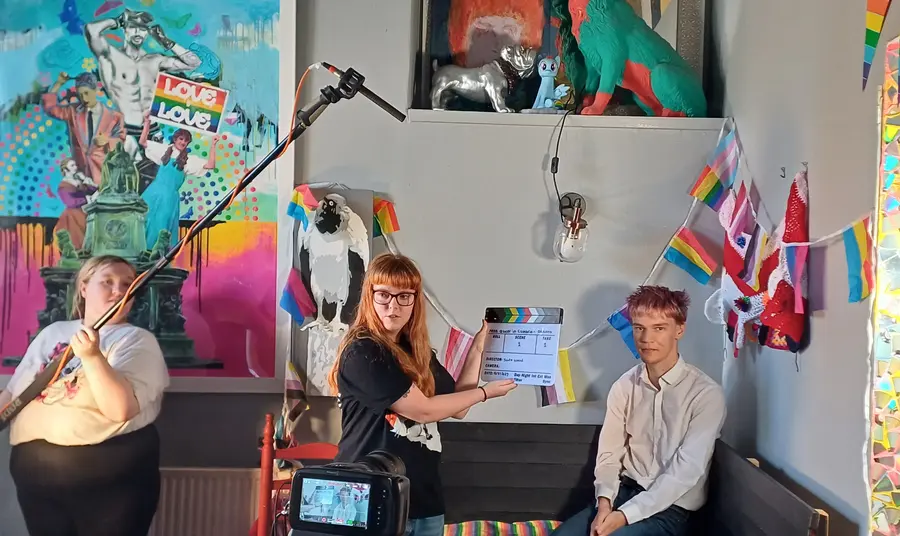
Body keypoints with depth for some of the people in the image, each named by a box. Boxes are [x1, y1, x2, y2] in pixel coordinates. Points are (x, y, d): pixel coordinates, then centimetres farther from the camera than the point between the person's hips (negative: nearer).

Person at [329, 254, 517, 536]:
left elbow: (457, 407, 12)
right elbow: (422, 410, -17)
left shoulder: (417, 351, 12)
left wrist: (478, 347, 9)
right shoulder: (361, 352, -15)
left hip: (425, 497, 8)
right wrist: (485, 392, -4)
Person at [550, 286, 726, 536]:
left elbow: (686, 470, -19)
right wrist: (604, 502, -16)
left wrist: (625, 515, -23)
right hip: (626, 492, 5)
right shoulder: (624, 387, 2)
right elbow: (609, 454, 4)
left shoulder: (707, 394, -14)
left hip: (671, 508, -4)